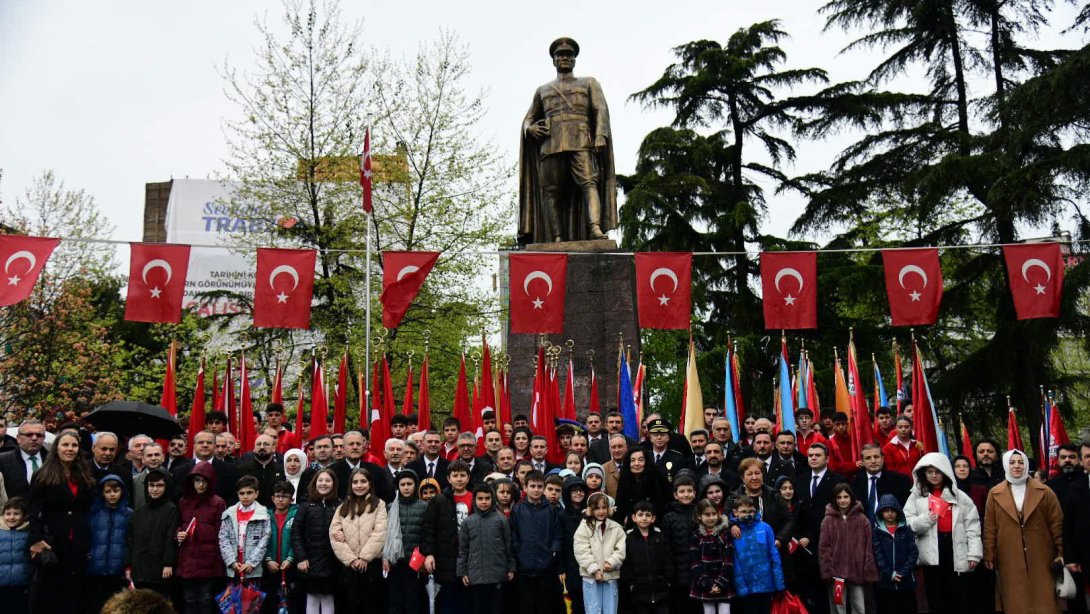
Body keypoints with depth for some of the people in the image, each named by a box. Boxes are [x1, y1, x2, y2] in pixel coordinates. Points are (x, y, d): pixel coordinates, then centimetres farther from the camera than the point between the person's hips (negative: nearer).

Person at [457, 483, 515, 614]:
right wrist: (462, 572, 4)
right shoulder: (467, 522, 4)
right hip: (476, 576, 1)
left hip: (497, 575, -1)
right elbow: (463, 550, 7)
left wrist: (511, 568, 2)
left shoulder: (501, 520, 0)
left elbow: (508, 546, 3)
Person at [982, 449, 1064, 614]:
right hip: (1009, 560, 0)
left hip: (1041, 558, 0)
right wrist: (989, 557, 1)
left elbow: (1057, 524, 4)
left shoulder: (1044, 492, 4)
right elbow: (989, 528, 4)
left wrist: (1061, 552, -1)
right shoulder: (994, 494, 4)